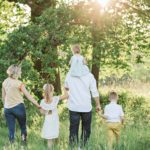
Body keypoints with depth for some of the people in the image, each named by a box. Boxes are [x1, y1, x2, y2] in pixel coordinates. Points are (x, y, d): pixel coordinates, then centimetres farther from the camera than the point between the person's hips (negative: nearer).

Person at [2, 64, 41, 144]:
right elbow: (28, 96, -11)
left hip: (7, 108, 4)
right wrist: (38, 105, -10)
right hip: (18, 107, -4)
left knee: (11, 130, 8)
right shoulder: (19, 83, -10)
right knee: (23, 127, 13)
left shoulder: (5, 82, 5)